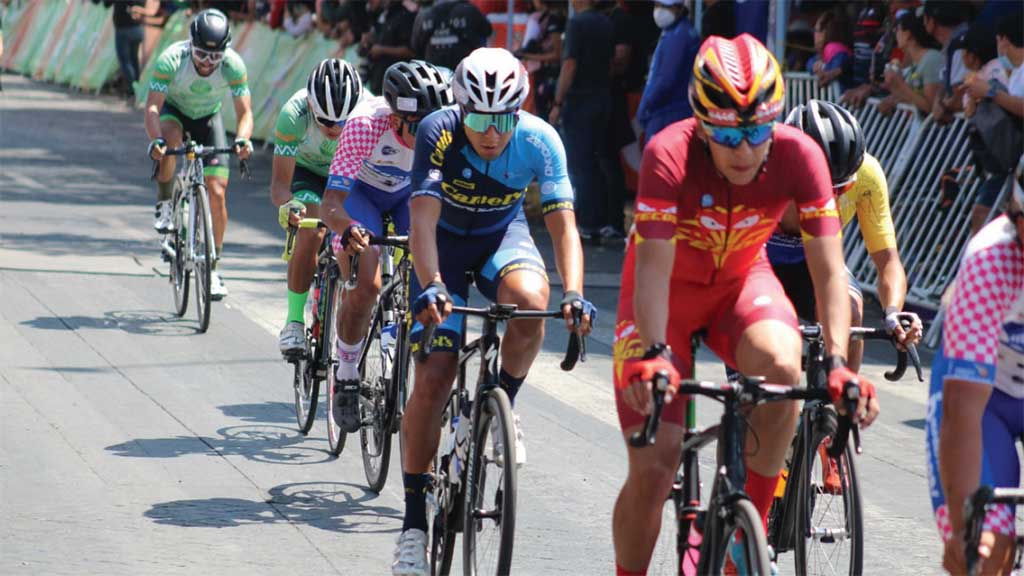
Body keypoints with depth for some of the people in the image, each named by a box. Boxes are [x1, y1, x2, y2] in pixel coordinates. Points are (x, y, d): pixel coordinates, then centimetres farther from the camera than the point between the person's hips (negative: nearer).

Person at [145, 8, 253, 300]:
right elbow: (152, 106, -36)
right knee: (169, 138, -38)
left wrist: (242, 139, -49)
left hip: (209, 118, 1)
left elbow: (245, 112, -27)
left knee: (217, 192, -11)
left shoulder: (233, 65, -29)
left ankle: (213, 269, 0)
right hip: (174, 111, -1)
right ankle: (164, 203, -13)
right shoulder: (172, 59, -33)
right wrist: (155, 141, -54)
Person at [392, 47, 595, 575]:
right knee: (432, 379, -11)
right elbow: (423, 220, -37)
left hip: (503, 235, 1)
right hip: (447, 241, -1)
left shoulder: (540, 141, -24)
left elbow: (562, 225, -26)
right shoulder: (438, 133, -29)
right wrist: (431, 288, -52)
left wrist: (573, 293, -42)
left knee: (531, 300, -36)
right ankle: (414, 522, -1)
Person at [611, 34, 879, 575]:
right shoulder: (670, 154, -31)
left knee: (782, 365, -33)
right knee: (651, 470, -10)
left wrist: (838, 362, -40)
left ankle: (751, 529, -15)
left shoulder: (798, 155, -25)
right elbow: (654, 267, -38)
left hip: (741, 282, 2)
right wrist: (653, 356, -53)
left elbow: (829, 270, -26)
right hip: (670, 292, -2)